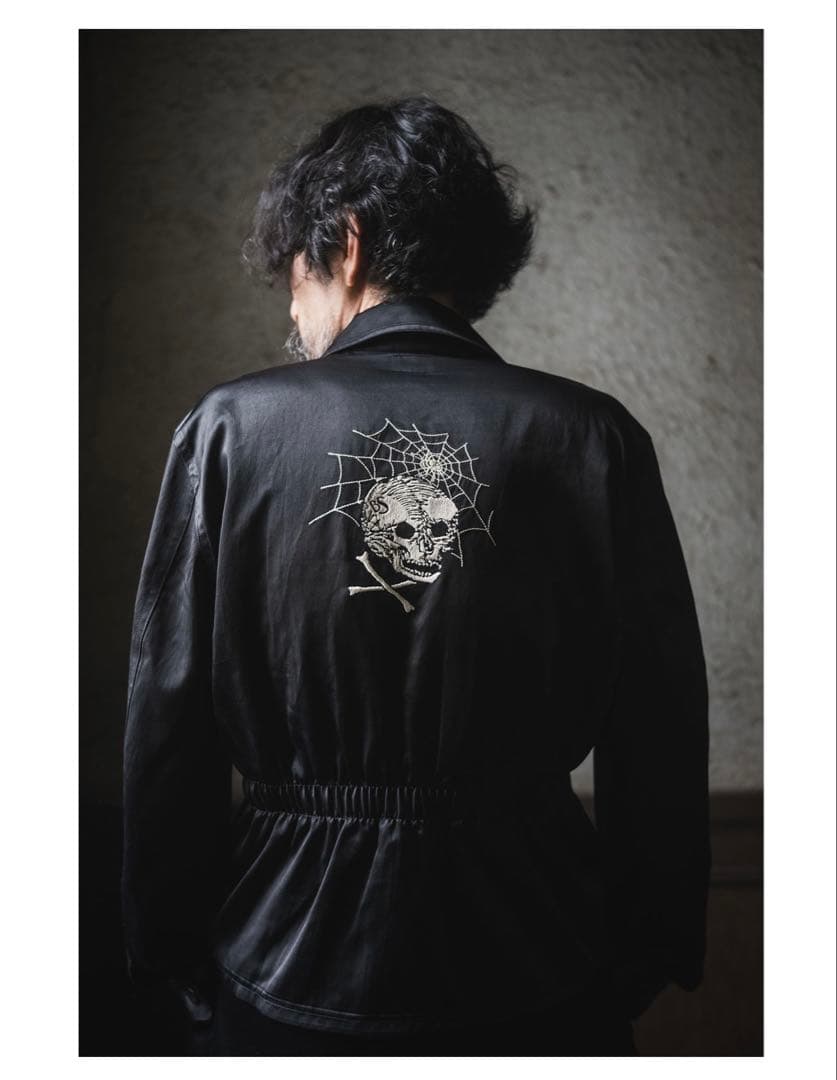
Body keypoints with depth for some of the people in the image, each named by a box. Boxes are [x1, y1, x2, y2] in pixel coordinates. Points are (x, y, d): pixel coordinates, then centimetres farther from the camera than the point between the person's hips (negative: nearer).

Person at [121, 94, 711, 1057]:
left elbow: (166, 733, -6)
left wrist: (168, 962, 6)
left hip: (287, 979, 0)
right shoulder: (594, 437, -8)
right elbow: (660, 736, -5)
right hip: (536, 981, 1)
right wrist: (647, 964, 8)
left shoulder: (231, 427, -9)